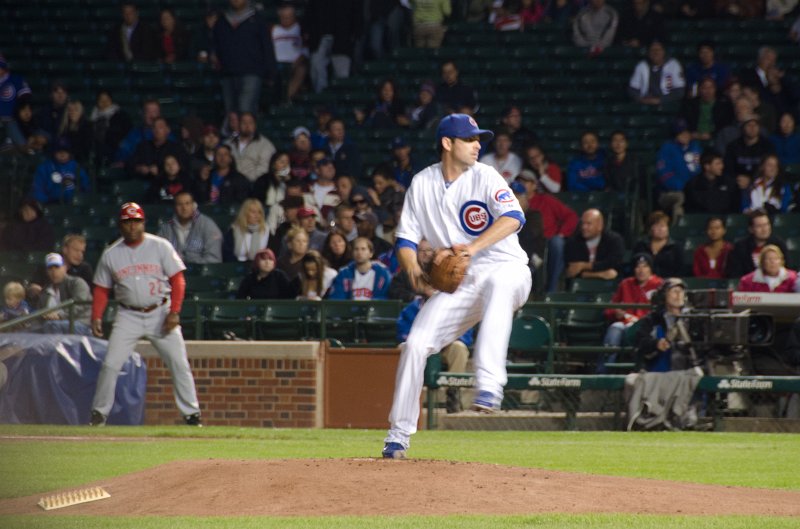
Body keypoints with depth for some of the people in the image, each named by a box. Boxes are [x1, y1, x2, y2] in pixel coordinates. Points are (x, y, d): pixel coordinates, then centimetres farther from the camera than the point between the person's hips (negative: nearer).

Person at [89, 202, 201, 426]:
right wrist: (96, 317, -5)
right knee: (110, 364, -7)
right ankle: (99, 413, 6)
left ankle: (192, 414, 2)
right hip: (128, 316, 1)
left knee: (179, 364, -6)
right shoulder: (111, 255, 3)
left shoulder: (160, 246, -2)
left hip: (160, 313, -1)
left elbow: (177, 279, -3)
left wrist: (174, 311, -14)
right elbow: (102, 289, 9)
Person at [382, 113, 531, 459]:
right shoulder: (422, 184, 5)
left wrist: (474, 247, -36)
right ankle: (398, 434, 3)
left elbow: (513, 217, -21)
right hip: (459, 284, 4)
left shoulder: (484, 177, -6)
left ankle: (489, 384, -48)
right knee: (415, 344, -9)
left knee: (498, 283, -40)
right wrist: (412, 268, -16)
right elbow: (406, 237, 7)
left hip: (506, 270, -4)